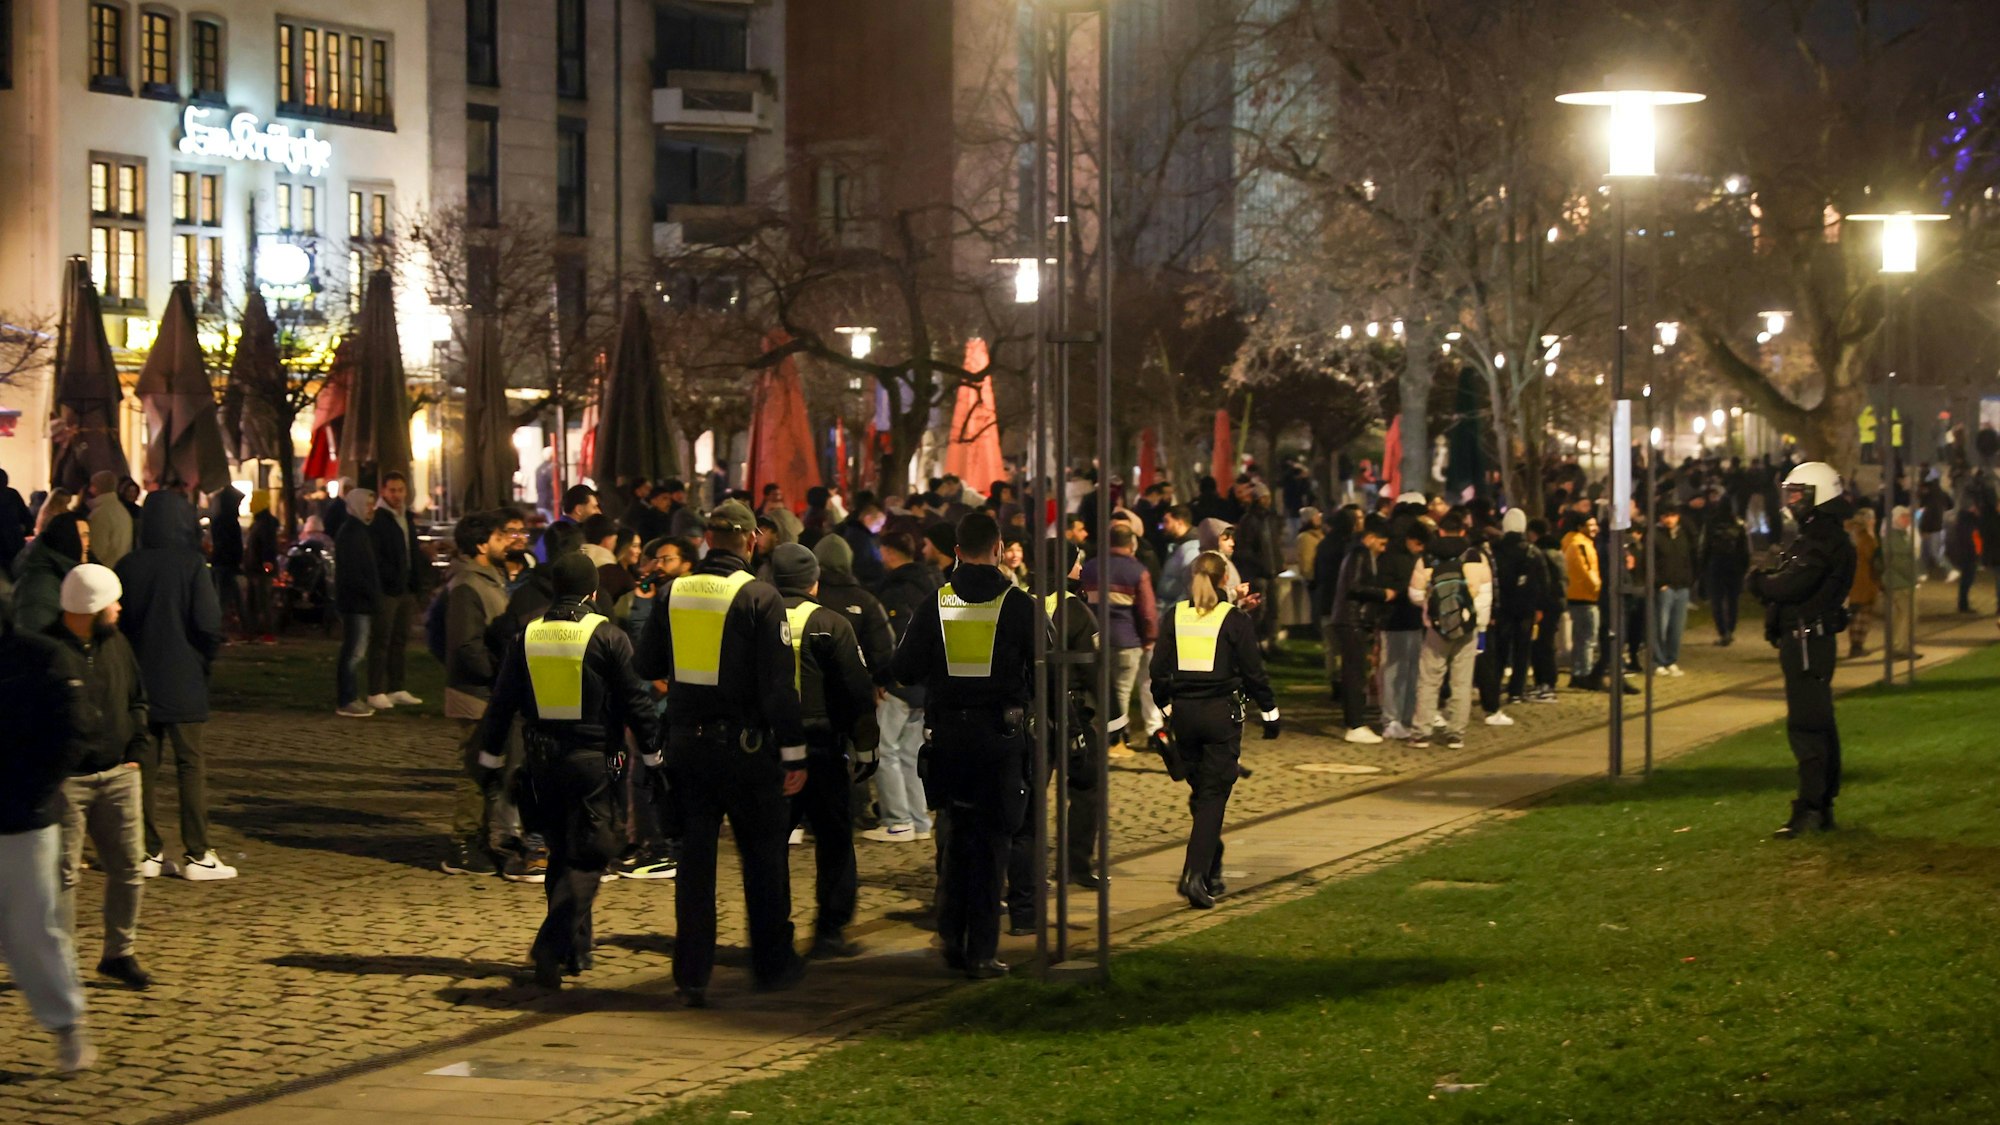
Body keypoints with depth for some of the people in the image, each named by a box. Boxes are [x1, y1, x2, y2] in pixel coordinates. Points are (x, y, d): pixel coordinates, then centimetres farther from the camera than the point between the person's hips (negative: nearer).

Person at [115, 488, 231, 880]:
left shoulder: (127, 567, -1)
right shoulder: (190, 564, -12)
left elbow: (115, 621, 5)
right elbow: (209, 623, -15)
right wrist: (208, 654, 5)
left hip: (139, 681, 4)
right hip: (183, 683, -4)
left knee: (145, 764, 10)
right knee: (192, 765, 3)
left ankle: (149, 851, 11)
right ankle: (196, 855, 1)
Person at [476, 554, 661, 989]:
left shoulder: (528, 636, 4)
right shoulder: (607, 637, -8)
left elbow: (502, 702, 8)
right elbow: (635, 700, -7)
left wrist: (490, 754, 17)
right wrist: (654, 748, 4)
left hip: (542, 761, 5)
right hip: (593, 759, -5)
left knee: (561, 854, 17)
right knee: (586, 858, -1)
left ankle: (575, 951, 22)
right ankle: (552, 946, -18)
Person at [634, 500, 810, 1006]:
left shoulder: (673, 593, 1)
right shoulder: (759, 597, -11)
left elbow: (648, 665, 8)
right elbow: (779, 684, -13)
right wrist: (794, 754, -8)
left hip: (686, 743, 3)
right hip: (745, 747, -3)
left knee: (695, 855, 8)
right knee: (763, 853, 11)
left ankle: (692, 973, 6)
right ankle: (772, 963, 20)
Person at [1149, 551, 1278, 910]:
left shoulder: (1174, 618, 3)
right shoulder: (1235, 621, -7)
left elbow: (1159, 671, 6)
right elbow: (1253, 673, -5)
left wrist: (1163, 707, 19)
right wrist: (1269, 712, 6)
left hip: (1184, 712, 4)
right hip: (1222, 713, -4)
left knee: (1200, 792, 17)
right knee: (1213, 796, -3)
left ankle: (1211, 871, 26)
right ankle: (1196, 875, -16)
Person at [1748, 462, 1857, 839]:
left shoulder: (1822, 542, -16)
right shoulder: (1817, 537, 19)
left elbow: (1790, 586, -23)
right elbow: (1790, 584, 16)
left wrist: (1759, 581, -6)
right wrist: (1767, 581, -2)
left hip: (1807, 642, -11)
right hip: (1808, 641, 11)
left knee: (1806, 725, -12)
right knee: (1819, 724, 14)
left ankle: (1809, 809, -14)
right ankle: (1823, 808, 20)